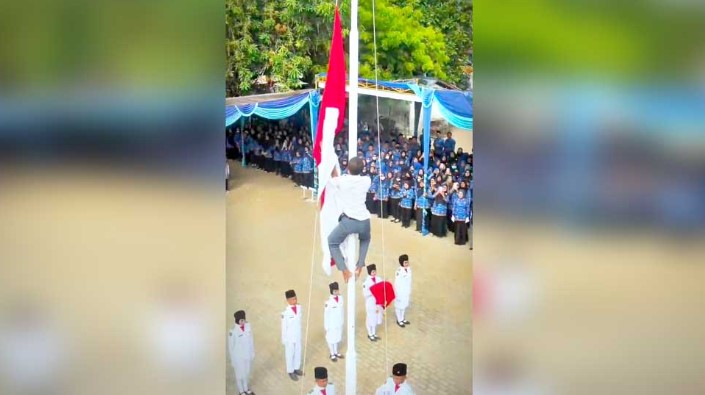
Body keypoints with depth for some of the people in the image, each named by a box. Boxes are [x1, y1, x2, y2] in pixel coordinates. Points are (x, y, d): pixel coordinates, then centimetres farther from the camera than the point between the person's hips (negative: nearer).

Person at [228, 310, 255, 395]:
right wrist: (233, 360, -8)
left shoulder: (248, 326, -12)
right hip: (239, 357, -5)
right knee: (240, 374, 17)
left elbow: (251, 340, 2)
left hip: (248, 355, 5)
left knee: (247, 373, 24)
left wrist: (253, 353, 9)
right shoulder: (233, 331, -26)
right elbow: (231, 346, -15)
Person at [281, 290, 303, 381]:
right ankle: (291, 371, 30)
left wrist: (300, 334, 13)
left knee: (298, 352, 20)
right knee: (290, 354, 12)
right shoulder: (285, 312, -25)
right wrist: (284, 340, -9)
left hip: (298, 336, 6)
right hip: (289, 337, -5)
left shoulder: (299, 307, -8)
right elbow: (284, 327, -16)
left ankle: (296, 368, 41)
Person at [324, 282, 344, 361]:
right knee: (331, 338, 12)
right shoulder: (329, 301, -24)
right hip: (332, 324, -5)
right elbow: (326, 314, -16)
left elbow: (342, 309, 5)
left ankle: (336, 352, 39)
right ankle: (332, 354, 29)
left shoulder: (340, 298, -7)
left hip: (339, 323, 5)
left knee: (337, 337, 21)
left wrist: (343, 321, 11)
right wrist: (326, 326, -12)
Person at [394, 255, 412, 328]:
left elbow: (409, 281, 5)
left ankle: (403, 319, 43)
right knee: (399, 306, 15)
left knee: (405, 305, 23)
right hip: (400, 292, -6)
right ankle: (399, 320, 34)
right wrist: (397, 295, -15)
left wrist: (410, 292, 13)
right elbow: (396, 284, -20)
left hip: (407, 292, 6)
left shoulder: (409, 269, -8)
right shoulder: (399, 272, -29)